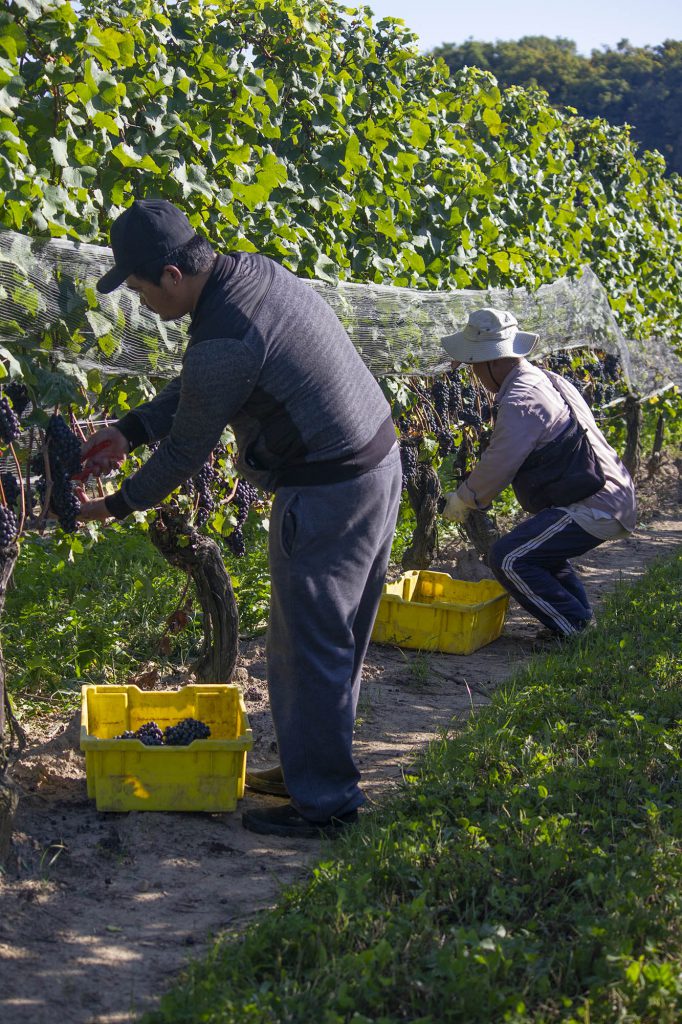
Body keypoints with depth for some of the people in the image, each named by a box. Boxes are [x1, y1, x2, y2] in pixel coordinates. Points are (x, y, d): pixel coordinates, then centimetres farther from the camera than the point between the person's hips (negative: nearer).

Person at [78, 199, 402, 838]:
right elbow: (195, 389, 15)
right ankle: (310, 766, 35)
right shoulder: (254, 271, 4)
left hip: (327, 493, -10)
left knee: (309, 646, 3)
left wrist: (118, 505, 2)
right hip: (379, 461, 10)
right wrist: (129, 430, 11)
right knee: (334, 636, 20)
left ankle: (322, 802, 13)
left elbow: (186, 452, -13)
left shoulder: (222, 345, -26)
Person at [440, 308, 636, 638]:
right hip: (616, 497, 11)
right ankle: (579, 617, 25)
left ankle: (573, 630, -6)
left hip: (593, 509, -11)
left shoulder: (519, 402, -17)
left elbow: (497, 467, -16)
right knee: (534, 544, 28)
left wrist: (460, 500, 2)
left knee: (508, 558, -12)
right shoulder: (546, 380, 15)